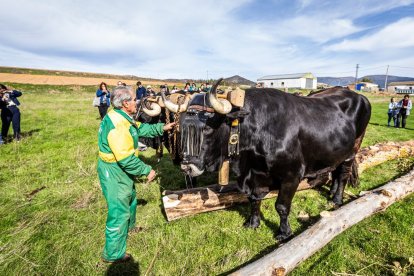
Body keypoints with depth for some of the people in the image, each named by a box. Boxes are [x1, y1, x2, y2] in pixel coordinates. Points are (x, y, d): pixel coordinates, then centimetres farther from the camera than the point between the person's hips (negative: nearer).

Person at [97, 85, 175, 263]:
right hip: (114, 173, -10)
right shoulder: (118, 125, -30)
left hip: (120, 170, 10)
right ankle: (113, 254, 23)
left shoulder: (120, 117, 2)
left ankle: (129, 226, 55)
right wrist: (147, 170, -21)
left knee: (130, 198, 29)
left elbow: (140, 128, 14)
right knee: (119, 211, 4)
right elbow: (126, 159, -32)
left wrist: (161, 128, 10)